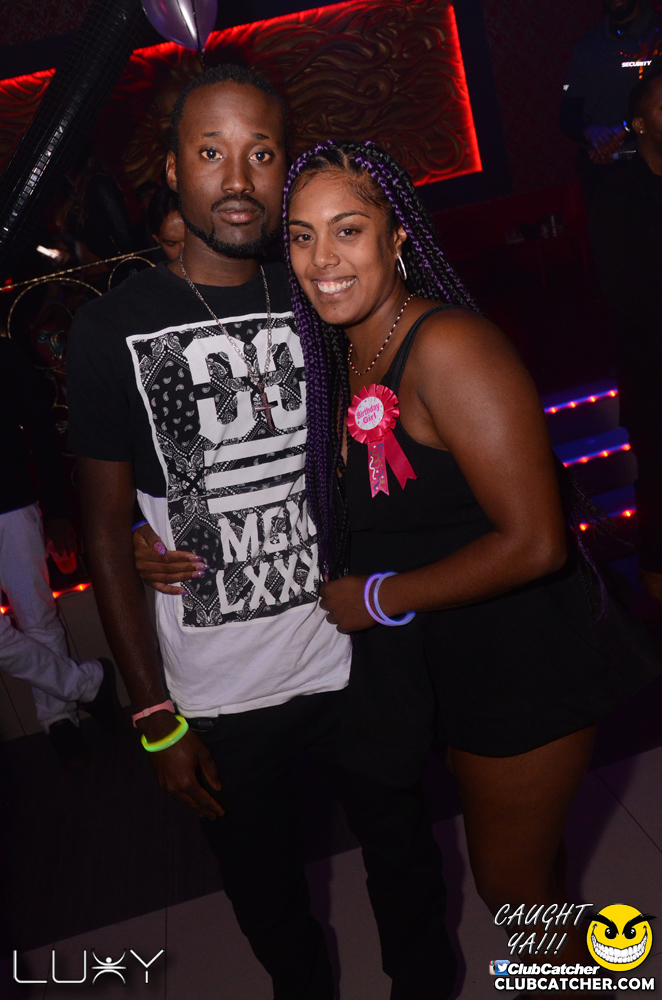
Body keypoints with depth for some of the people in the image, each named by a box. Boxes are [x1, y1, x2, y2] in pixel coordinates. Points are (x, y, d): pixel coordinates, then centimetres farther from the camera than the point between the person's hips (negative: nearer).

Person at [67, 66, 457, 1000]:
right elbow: (107, 528, -7)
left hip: (358, 661, 2)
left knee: (405, 854, 21)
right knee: (268, 893, 21)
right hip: (220, 697, -1)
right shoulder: (114, 327, -9)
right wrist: (156, 716, -7)